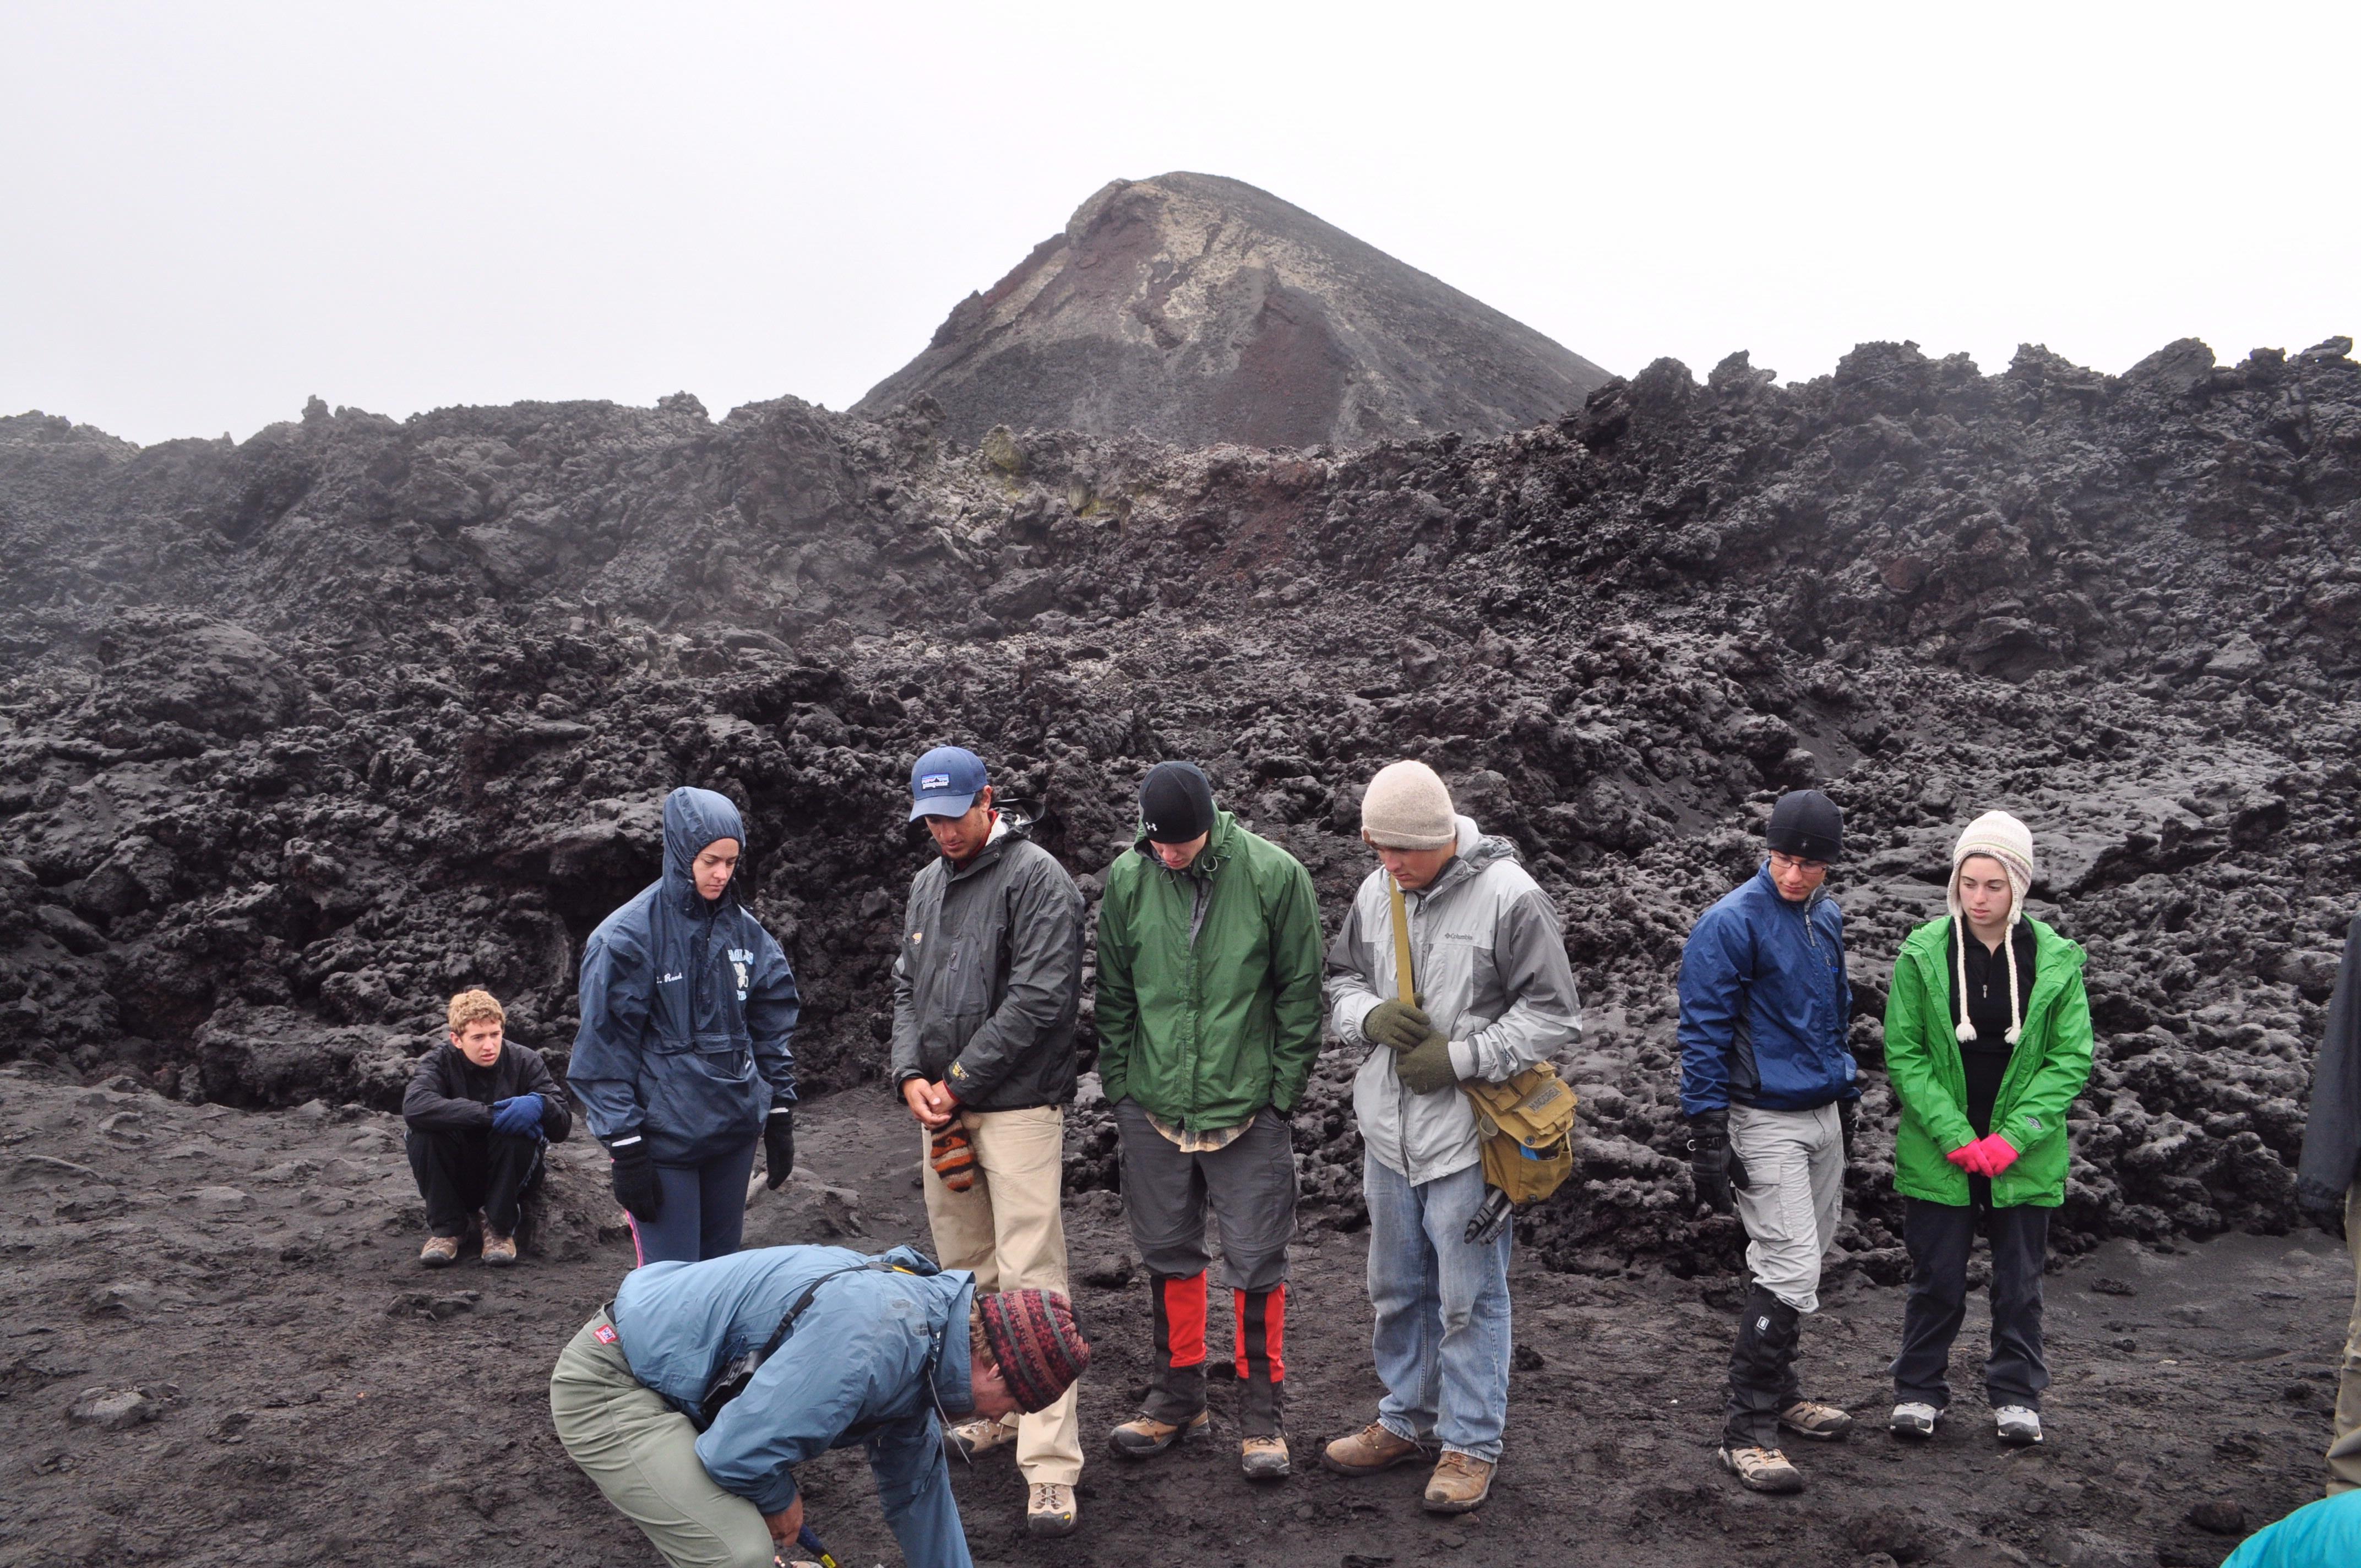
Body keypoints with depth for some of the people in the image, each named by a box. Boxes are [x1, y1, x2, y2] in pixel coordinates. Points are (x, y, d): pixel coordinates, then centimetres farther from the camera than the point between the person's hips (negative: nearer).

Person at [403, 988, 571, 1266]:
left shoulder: (525, 1062, -10)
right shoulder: (441, 1061, -11)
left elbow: (562, 1128, -16)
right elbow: (414, 1106, -34)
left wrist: (540, 1105, -40)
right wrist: (488, 1114, -40)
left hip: (510, 1177, 0)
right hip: (455, 1178, 0)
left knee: (516, 1132, -31)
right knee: (424, 1131, -27)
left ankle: (500, 1226, -12)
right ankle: (445, 1227, -11)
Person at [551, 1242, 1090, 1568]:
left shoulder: (919, 1345, 5)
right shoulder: (874, 1343, -29)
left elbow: (916, 1484, 19)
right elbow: (738, 1450, -26)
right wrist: (781, 1500, -5)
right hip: (607, 1386, -10)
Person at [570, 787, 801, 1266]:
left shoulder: (745, 930, 6)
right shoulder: (628, 935, -9)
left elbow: (773, 1027, 13)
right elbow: (605, 1047, -9)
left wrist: (780, 1118, 10)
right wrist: (625, 1150, -11)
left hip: (736, 1134, 5)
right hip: (663, 1135, -5)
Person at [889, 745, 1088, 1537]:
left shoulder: (1037, 878, -10)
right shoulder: (926, 884, 15)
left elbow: (1038, 998, -17)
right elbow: (908, 988, 16)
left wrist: (959, 1081, -14)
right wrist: (911, 1075, -1)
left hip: (1017, 1106, -7)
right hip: (943, 1108, 8)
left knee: (1029, 1279, -9)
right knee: (967, 1272, 16)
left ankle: (1050, 1466, -6)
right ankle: (992, 1412, 32)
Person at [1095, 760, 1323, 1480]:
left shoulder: (1275, 875, -10)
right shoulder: (1126, 880, -1)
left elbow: (1301, 993, -4)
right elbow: (1114, 996, 7)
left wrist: (1281, 1091, -5)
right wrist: (1118, 1088, 5)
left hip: (1247, 1110, -3)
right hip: (1153, 1109, 3)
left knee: (1256, 1264, 4)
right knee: (1168, 1255, 15)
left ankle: (1261, 1412, 21)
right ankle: (1178, 1396, 33)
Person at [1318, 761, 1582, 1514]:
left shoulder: (1509, 896, -15)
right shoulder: (1376, 891, 4)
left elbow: (1554, 1014, -12)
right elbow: (1339, 980, 15)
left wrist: (1459, 1057, -17)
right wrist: (1371, 1015, -8)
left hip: (1466, 1136, -6)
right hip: (1388, 1132, 6)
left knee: (1469, 1297, 5)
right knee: (1397, 1288, 19)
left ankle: (1472, 1444, 21)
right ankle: (1407, 1419, 37)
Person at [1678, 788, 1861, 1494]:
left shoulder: (1827, 918, 9)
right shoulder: (1730, 923, -15)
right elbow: (1704, 1035, -16)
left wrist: (1846, 1093, 23)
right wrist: (1708, 1138, -18)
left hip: (1823, 1117, 8)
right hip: (1765, 1122, -8)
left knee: (1803, 1264, 14)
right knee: (1790, 1269, -12)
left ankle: (1778, 1390, 29)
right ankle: (1748, 1428, -4)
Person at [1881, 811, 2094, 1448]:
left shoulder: (2055, 960, -3)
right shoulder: (1923, 954, -6)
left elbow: (2071, 1059, -3)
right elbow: (1904, 1054, -5)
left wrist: (2014, 1136, -13)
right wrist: (1954, 1135, -14)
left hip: (2025, 1153, 1)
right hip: (1938, 1153, -1)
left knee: (2020, 1281, 11)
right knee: (1937, 1280, 7)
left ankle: (2016, 1394, 28)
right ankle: (1918, 1389, 23)